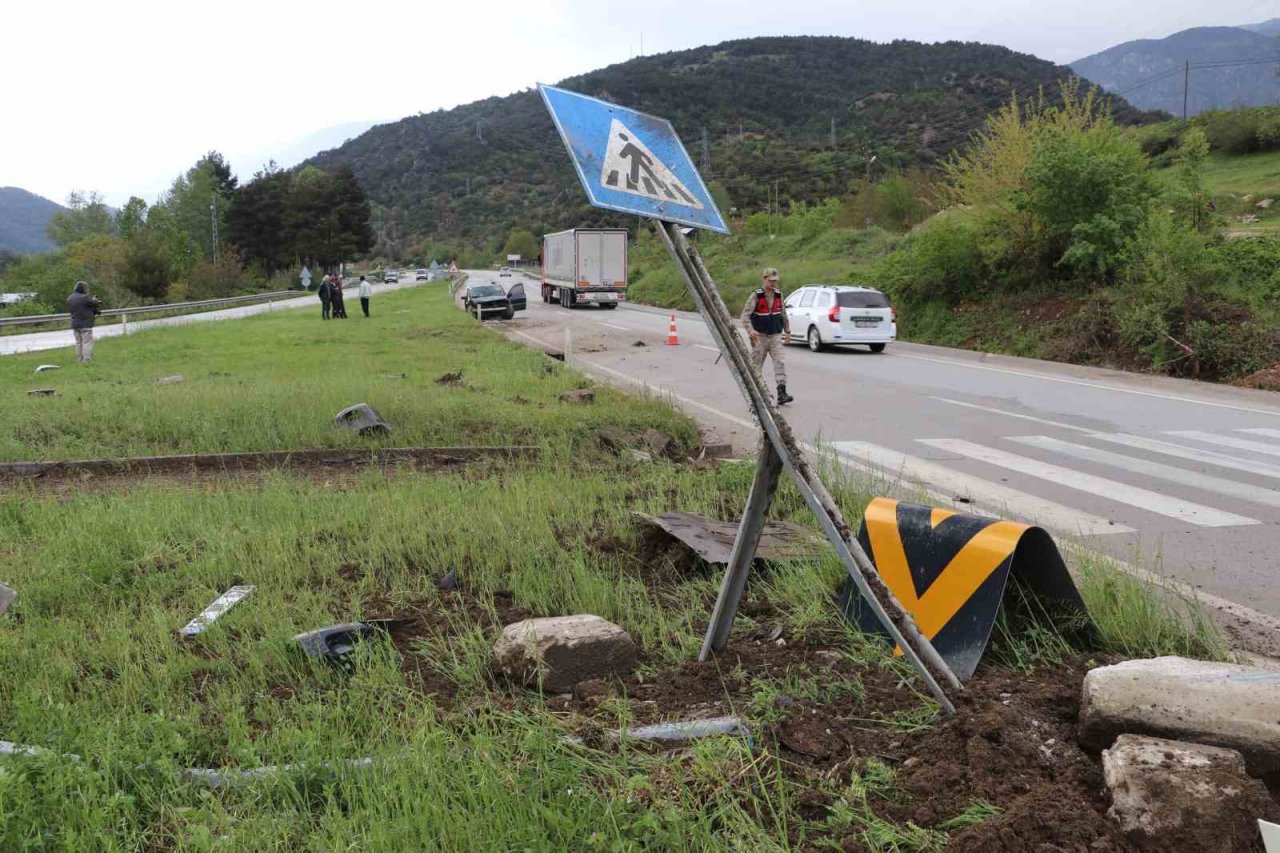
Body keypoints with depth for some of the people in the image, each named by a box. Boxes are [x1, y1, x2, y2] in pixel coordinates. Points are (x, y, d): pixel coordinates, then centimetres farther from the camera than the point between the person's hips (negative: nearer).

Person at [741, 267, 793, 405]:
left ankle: (782, 393, -13)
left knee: (780, 362, -10)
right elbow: (745, 314, -15)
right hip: (760, 336, -3)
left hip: (775, 336, 3)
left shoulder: (778, 295, 7)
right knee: (757, 364, 4)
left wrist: (787, 330, 22)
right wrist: (750, 329, -30)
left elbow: (783, 314, 19)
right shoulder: (756, 296, -8)